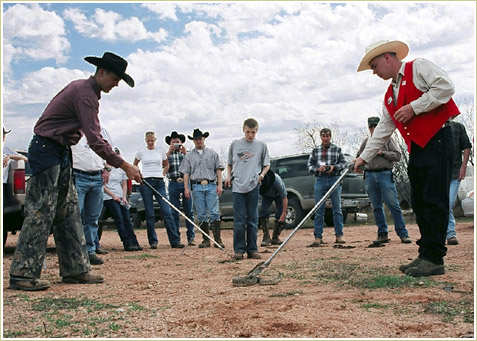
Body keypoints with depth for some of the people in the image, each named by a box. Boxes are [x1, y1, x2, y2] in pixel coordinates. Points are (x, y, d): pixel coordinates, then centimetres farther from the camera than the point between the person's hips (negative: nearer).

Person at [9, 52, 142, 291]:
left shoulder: (82, 88, 15)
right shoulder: (85, 94, -17)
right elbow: (95, 141, -25)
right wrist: (125, 166, -24)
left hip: (60, 154, 10)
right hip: (47, 151, -10)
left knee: (69, 213, 7)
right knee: (41, 212, -10)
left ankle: (76, 269, 10)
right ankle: (22, 274, -5)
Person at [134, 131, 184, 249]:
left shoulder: (160, 151, 9)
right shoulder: (141, 152, 6)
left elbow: (166, 165, 24)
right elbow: (134, 166, 19)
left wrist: (162, 174, 9)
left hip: (159, 183, 1)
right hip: (146, 183, -1)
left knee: (167, 211, -7)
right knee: (149, 214, 1)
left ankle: (175, 241, -7)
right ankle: (153, 241, 8)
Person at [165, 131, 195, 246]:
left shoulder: (186, 152, 14)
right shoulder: (167, 154, 15)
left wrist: (185, 153, -9)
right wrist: (169, 151, -9)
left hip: (186, 182, 0)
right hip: (173, 184, 1)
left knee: (189, 211, -1)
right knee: (174, 212, 1)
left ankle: (191, 237, 3)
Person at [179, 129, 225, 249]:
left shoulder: (212, 153, 11)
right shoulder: (189, 156, 13)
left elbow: (218, 169, 7)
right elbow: (186, 172, 10)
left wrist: (219, 185, -3)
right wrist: (186, 188, 0)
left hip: (211, 186, -1)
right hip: (196, 186, 1)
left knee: (214, 213, -8)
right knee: (201, 215, 2)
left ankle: (217, 239, -6)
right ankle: (206, 240, 8)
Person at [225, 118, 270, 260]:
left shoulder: (261, 145, 8)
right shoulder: (235, 144, 9)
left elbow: (267, 164, 15)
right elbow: (229, 163, 19)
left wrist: (262, 174, -4)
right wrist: (229, 176, 3)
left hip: (253, 186, 0)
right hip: (238, 186, 0)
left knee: (253, 219, 4)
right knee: (239, 219, -2)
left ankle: (252, 249, 10)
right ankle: (239, 249, 5)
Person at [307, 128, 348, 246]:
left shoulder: (337, 149, 8)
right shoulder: (315, 150, 11)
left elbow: (344, 163, 7)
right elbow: (309, 165, 10)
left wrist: (334, 167, -10)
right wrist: (318, 169, -9)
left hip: (334, 180, -1)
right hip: (320, 180, 1)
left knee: (337, 209, 2)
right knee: (319, 210, 0)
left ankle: (339, 235, 8)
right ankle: (318, 237, 3)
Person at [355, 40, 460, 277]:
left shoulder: (419, 67, 1)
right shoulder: (390, 96, 22)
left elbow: (445, 87, -13)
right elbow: (383, 130, 23)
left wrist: (414, 108, -14)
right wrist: (364, 157, 20)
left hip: (437, 140, -8)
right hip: (416, 148, 9)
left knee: (434, 200, -10)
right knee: (419, 202, 6)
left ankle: (434, 259, -8)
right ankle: (425, 255, 11)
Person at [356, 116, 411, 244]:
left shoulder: (387, 139, 8)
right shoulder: (366, 142, 17)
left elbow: (397, 155, 0)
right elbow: (359, 157, 24)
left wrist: (382, 153, -10)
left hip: (385, 174, -4)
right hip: (370, 175, 4)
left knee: (393, 204, -9)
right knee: (376, 207, 5)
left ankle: (403, 233, -6)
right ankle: (382, 234, 11)